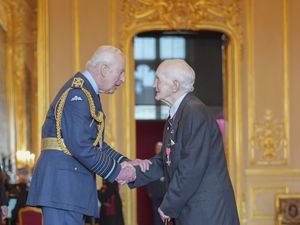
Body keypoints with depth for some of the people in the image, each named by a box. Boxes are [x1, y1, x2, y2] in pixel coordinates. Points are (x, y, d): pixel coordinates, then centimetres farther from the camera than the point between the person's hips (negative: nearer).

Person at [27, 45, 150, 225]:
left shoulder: (89, 93, 18)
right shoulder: (77, 94, -15)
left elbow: (95, 143, 21)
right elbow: (80, 146, -22)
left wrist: (124, 162, 6)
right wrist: (116, 171, -13)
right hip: (62, 182, -11)